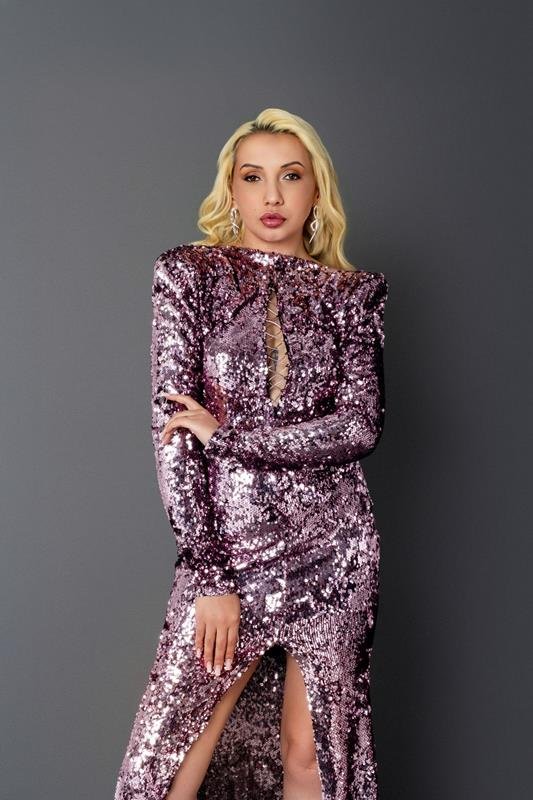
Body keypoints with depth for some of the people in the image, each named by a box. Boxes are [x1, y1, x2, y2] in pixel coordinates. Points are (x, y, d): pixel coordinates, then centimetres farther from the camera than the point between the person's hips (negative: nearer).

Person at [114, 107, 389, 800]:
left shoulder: (353, 291, 6)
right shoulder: (189, 273, 1)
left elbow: (362, 424, -6)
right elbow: (171, 428, -6)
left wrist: (227, 433, -12)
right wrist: (209, 574, -11)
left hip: (334, 547, 1)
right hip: (227, 541, -1)